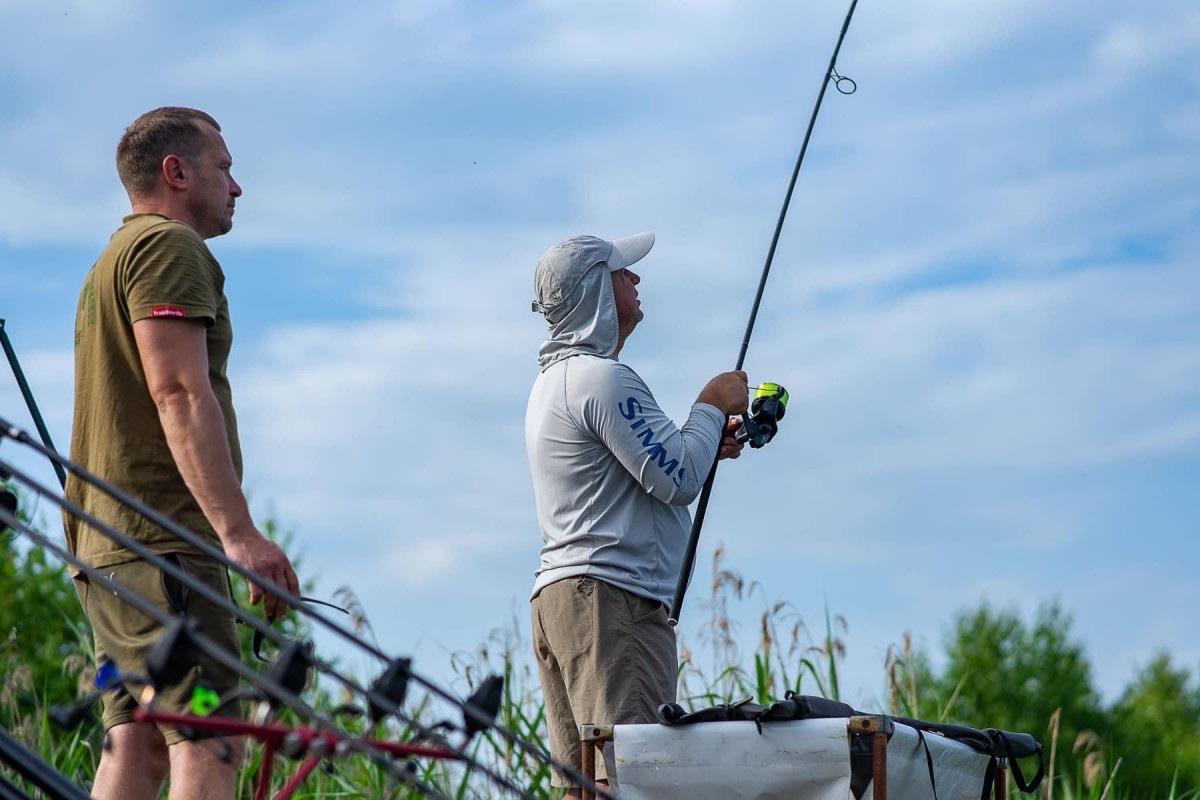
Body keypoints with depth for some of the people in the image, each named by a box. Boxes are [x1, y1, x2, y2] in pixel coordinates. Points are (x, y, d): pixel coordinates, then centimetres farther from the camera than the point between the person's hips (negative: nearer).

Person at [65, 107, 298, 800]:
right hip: (160, 540, -10)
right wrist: (238, 529, -22)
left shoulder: (114, 260, 28)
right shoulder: (170, 247, -5)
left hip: (107, 544, 10)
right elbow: (179, 394, -17)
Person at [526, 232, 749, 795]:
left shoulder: (551, 380, 22)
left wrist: (705, 444, 20)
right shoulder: (603, 377, -10)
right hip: (609, 597, -10)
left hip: (556, 596, 10)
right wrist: (711, 407, 2)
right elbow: (678, 480, -14)